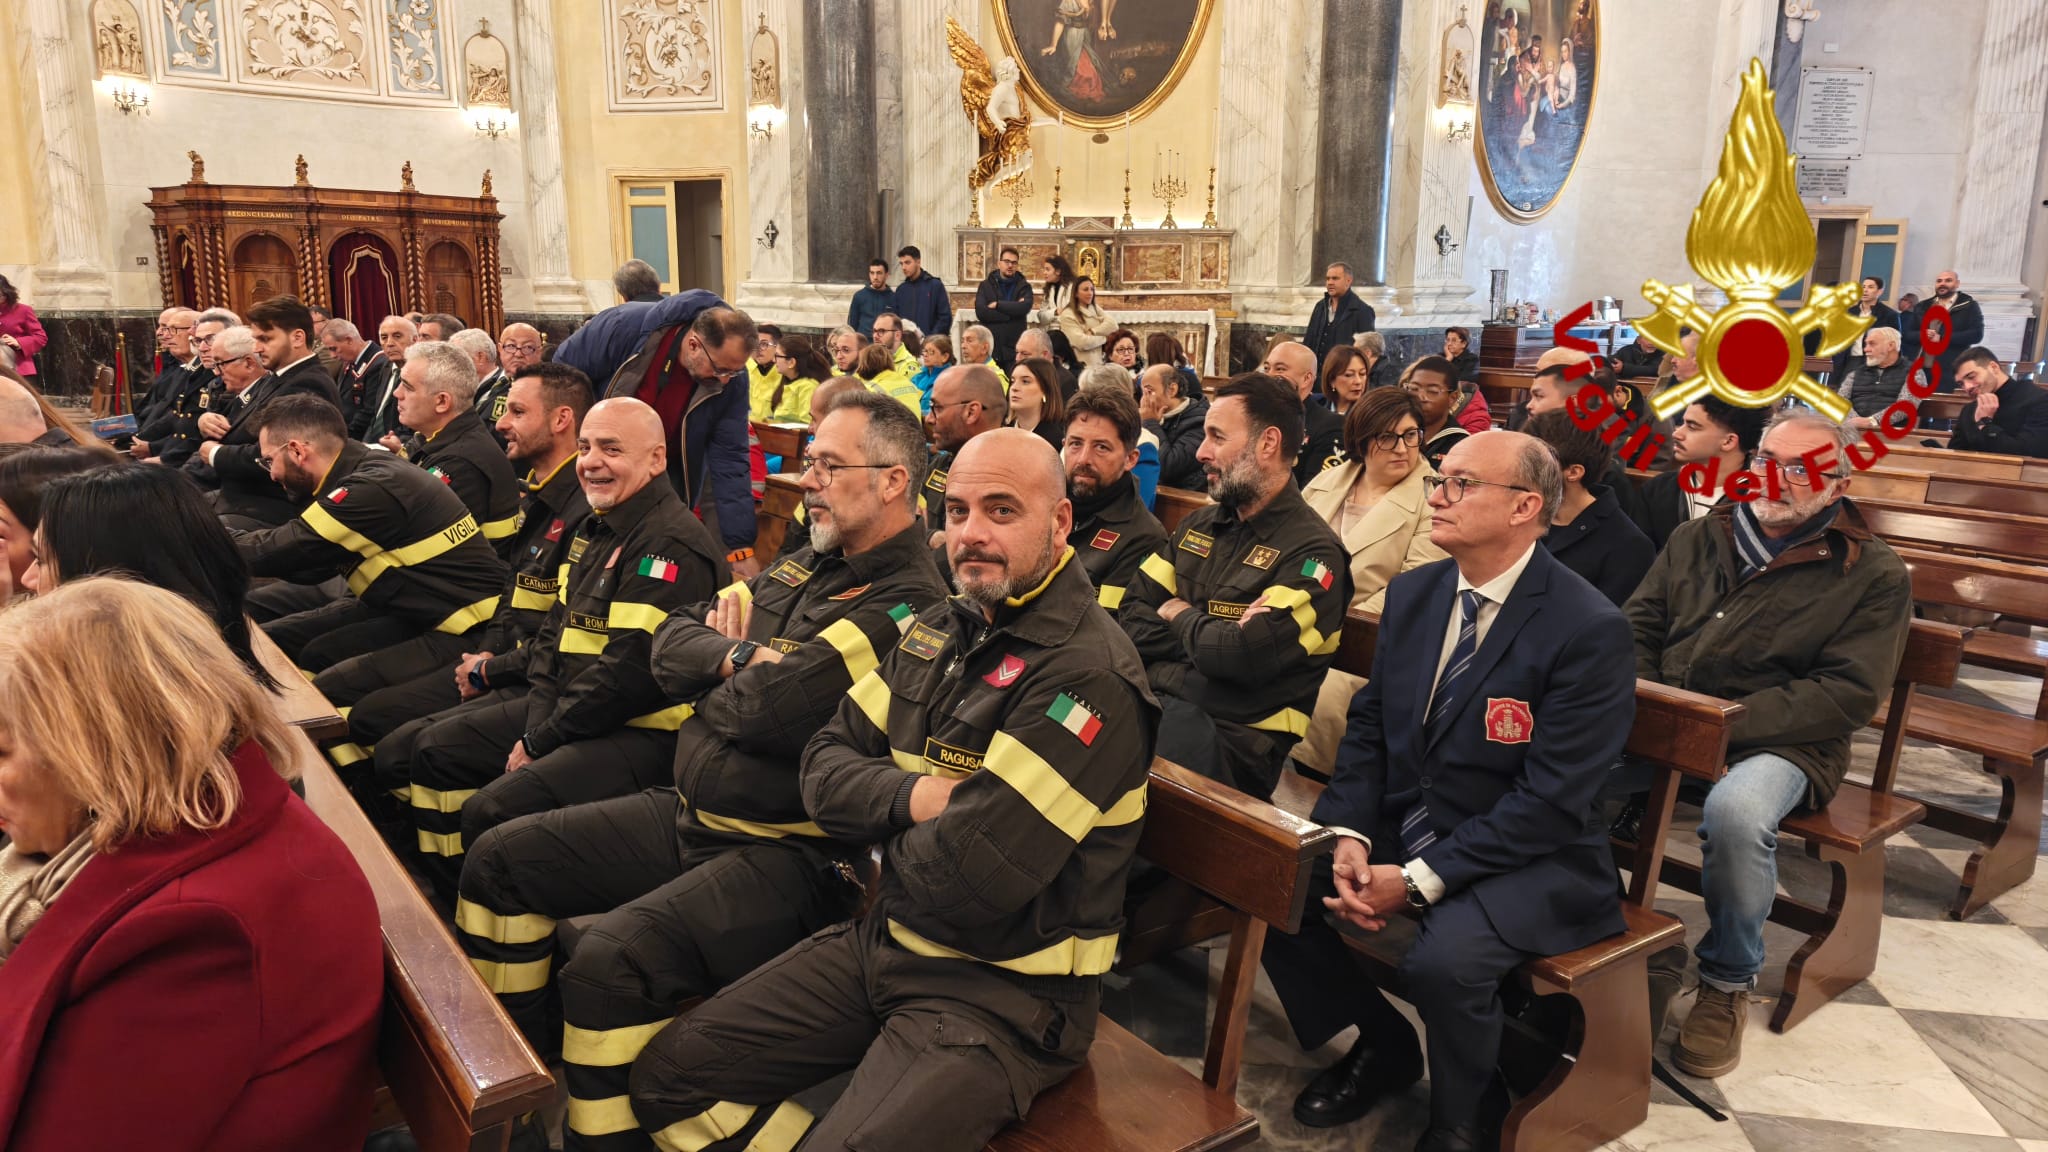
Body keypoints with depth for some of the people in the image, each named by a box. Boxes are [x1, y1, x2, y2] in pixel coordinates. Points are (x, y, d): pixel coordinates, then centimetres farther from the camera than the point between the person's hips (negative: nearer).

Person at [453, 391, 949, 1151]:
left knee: (609, 962, -30)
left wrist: (730, 656, -4)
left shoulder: (908, 606, -17)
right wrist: (744, 660, -9)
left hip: (788, 854, -9)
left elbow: (771, 711, -25)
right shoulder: (805, 567, 12)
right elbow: (671, 648, 11)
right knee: (499, 861, 9)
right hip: (687, 815, 10)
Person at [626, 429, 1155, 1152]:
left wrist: (888, 833, -6)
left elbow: (967, 879, -27)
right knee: (664, 1077, 6)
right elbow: (824, 769, 5)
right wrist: (913, 798, -15)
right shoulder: (940, 630, 6)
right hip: (882, 942, 8)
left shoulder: (1090, 676, -21)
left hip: (1001, 992, -7)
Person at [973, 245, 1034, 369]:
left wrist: (997, 305, -8)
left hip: (1014, 349, 0)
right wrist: (1012, 312, -10)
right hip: (989, 348, 1)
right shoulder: (986, 286, 8)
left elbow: (1025, 307, -13)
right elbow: (980, 312, -8)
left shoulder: (1024, 286, 8)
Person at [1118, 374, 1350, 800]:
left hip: (1229, 734, -6)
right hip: (1151, 699, 6)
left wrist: (1180, 616, 0)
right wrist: (1211, 635, -7)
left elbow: (1247, 657, -19)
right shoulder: (1199, 525, 16)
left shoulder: (1312, 553, -6)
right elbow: (1132, 620, 11)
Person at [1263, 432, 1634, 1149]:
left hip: (1529, 858, -6)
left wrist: (1419, 879, -23)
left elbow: (1551, 800, -21)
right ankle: (1382, 1044, 15)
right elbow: (1368, 726, 7)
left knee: (1443, 958, -33)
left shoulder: (1589, 629, -18)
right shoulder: (1412, 593, 3)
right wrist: (1350, 835, -11)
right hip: (1401, 826, 7)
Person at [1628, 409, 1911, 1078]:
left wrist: (1727, 722, -19)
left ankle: (1728, 982, -9)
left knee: (1737, 811, -38)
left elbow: (1848, 694, -7)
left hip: (1776, 743, -4)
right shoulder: (1698, 540, 16)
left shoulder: (1873, 575, 3)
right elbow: (1639, 629, 15)